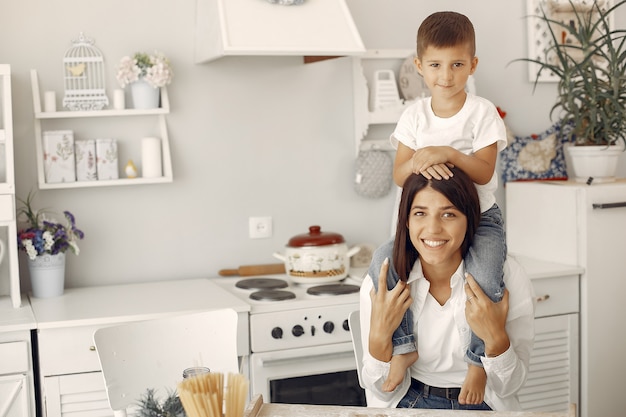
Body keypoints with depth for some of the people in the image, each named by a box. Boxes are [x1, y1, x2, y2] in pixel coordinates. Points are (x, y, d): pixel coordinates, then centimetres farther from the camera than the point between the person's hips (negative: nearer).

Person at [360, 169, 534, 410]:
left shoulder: (508, 277, -12)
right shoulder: (380, 284, -10)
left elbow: (508, 387, -5)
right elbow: (384, 393, -5)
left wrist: (496, 339, -24)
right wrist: (379, 337, -22)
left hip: (484, 406, 0)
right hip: (410, 406, 0)